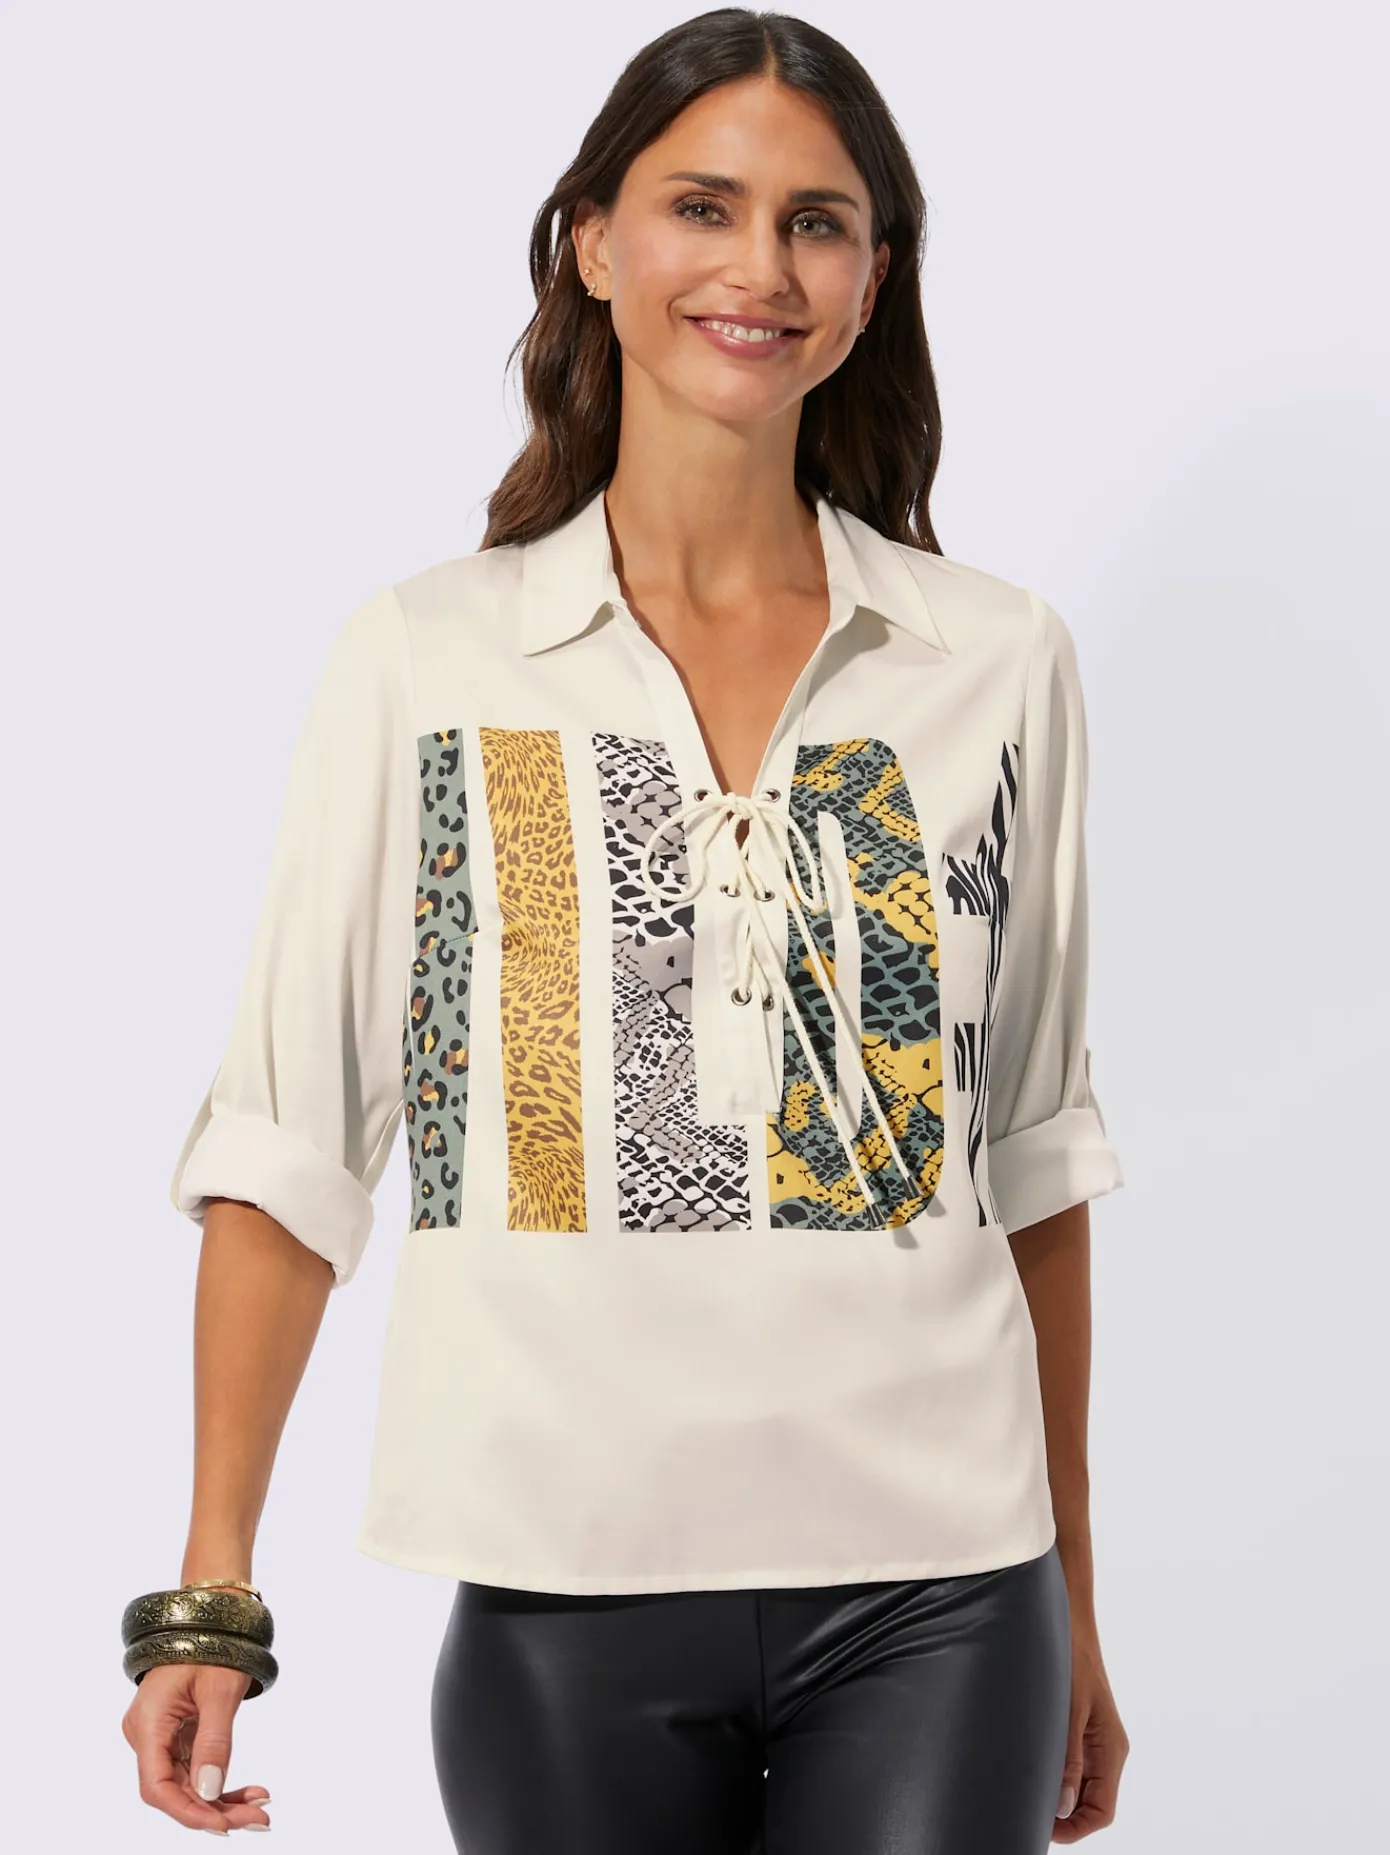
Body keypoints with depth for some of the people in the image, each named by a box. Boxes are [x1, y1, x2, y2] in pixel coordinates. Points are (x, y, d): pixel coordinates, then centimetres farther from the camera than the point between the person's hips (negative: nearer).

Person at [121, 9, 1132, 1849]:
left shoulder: (999, 662, 5)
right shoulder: (423, 662, 0)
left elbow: (1037, 1149, 11)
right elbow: (289, 1141, 0)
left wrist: (1071, 1608, 13)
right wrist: (210, 1597, -5)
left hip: (932, 1593, 1)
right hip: (569, 1583, -1)